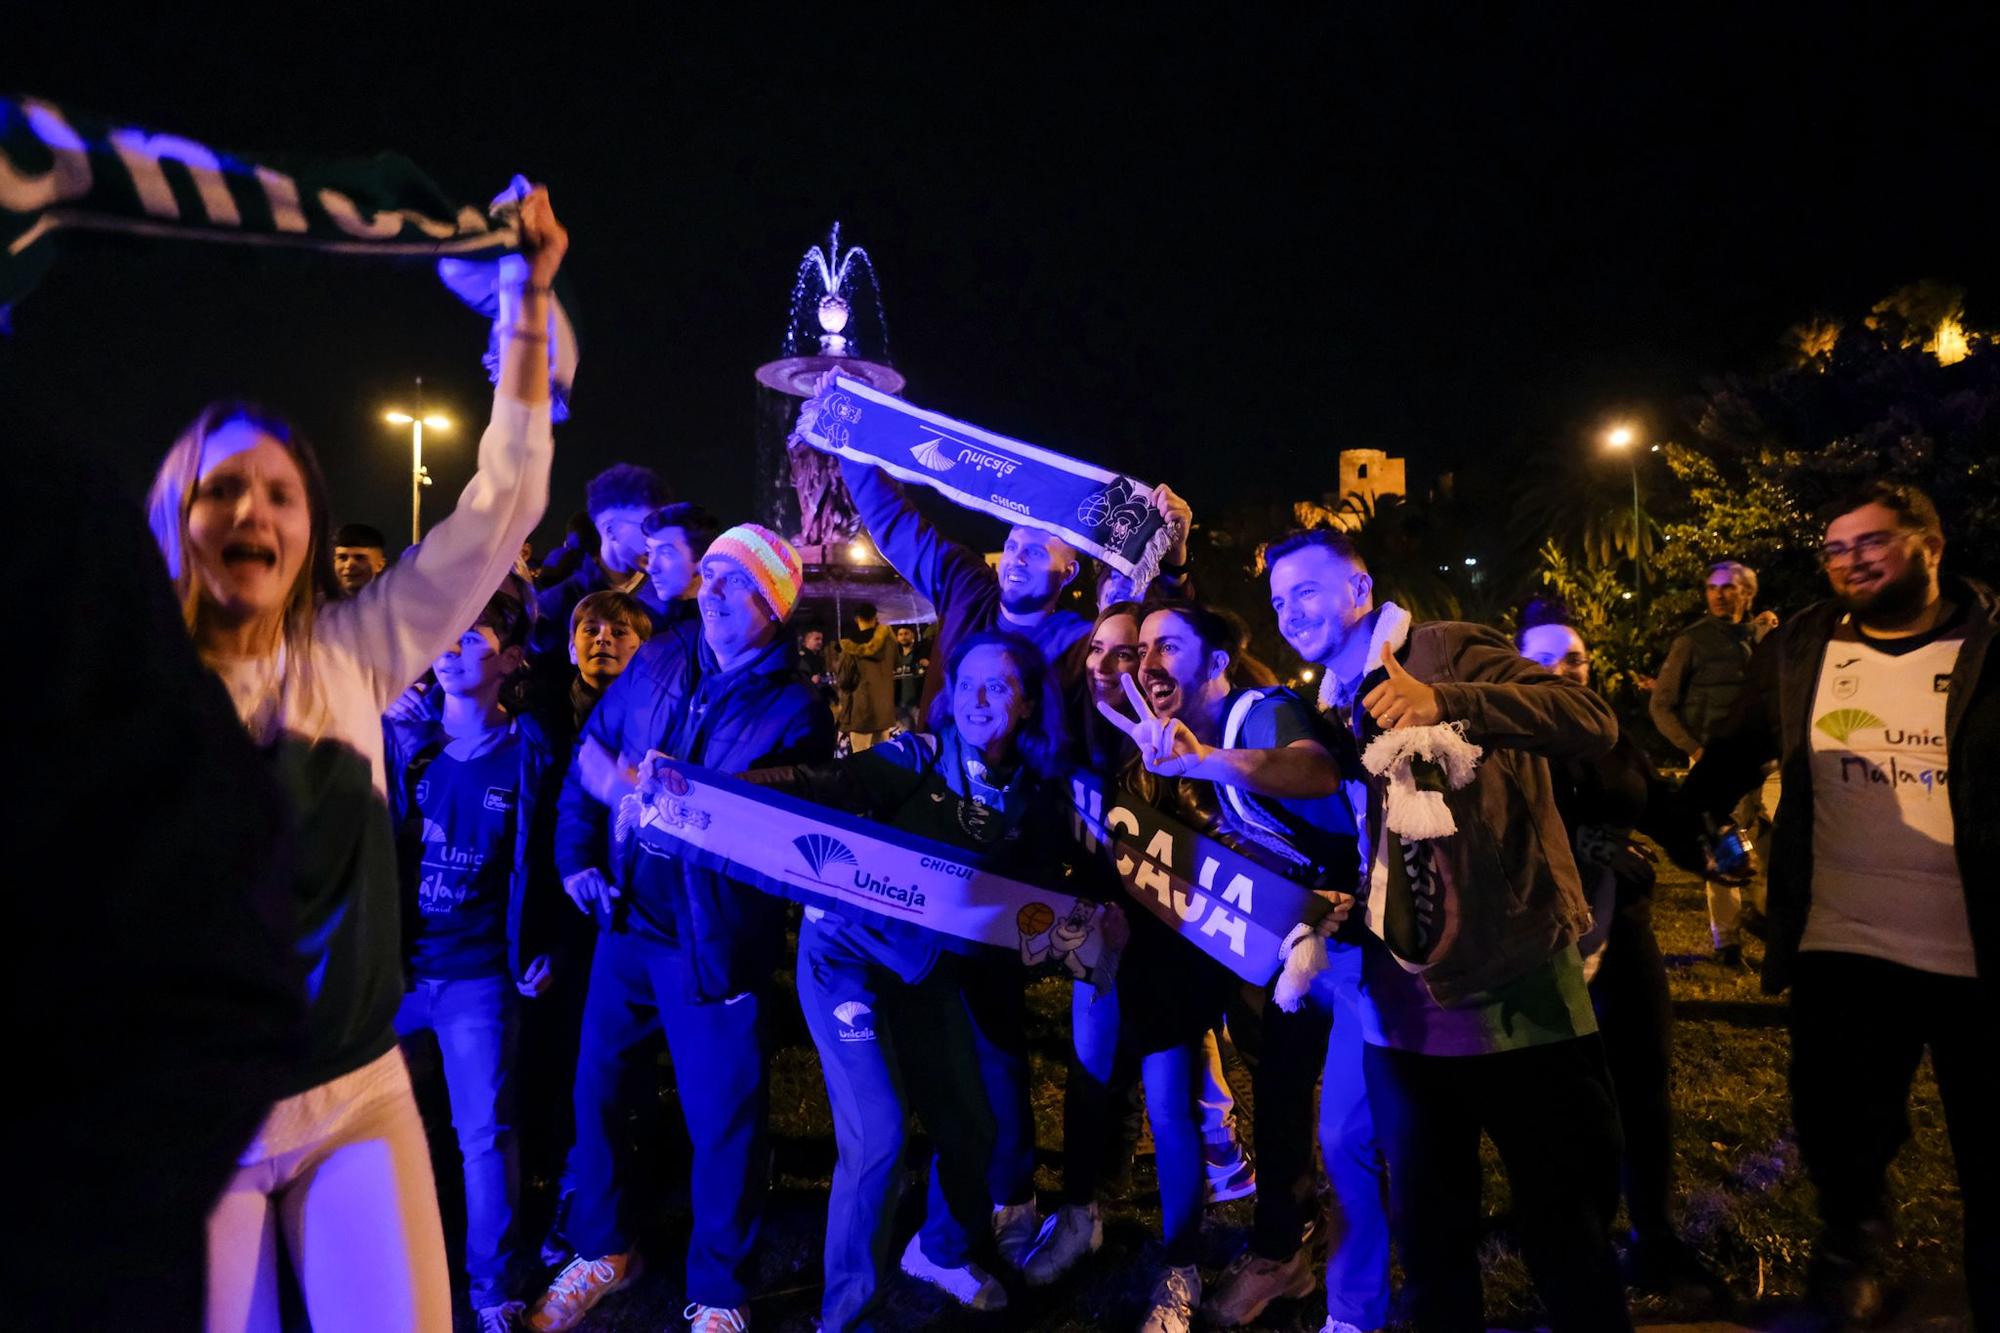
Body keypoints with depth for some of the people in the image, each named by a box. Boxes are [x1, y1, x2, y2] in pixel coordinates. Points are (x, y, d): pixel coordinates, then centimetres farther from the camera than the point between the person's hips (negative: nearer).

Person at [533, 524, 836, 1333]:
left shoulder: (795, 710, -11)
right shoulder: (656, 664, 5)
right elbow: (589, 754, 12)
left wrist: (642, 795, -22)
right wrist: (576, 856, 3)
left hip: (716, 941, -5)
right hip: (627, 918, 5)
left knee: (723, 1120, 5)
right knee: (595, 1091, 16)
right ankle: (601, 1252, 40)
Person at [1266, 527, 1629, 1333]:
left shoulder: (1451, 652, -7)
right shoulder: (1328, 710, 13)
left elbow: (1593, 721, -22)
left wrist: (1446, 701, -33)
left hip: (1517, 995, -6)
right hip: (1403, 1011, 6)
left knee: (1567, 1237, 8)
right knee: (1429, 1236, 16)